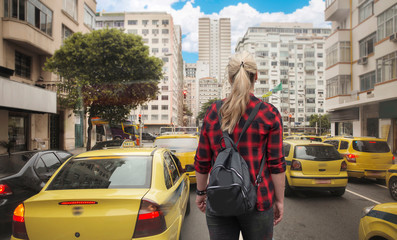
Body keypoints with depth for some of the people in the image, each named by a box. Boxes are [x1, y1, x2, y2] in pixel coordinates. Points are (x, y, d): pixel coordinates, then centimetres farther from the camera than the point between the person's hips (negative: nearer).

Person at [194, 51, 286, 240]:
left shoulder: (213, 113, -1)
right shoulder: (270, 114, -7)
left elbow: (202, 161, 3)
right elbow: (276, 164, -6)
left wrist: (200, 192, 15)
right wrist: (279, 200, 5)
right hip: (257, 201, -1)